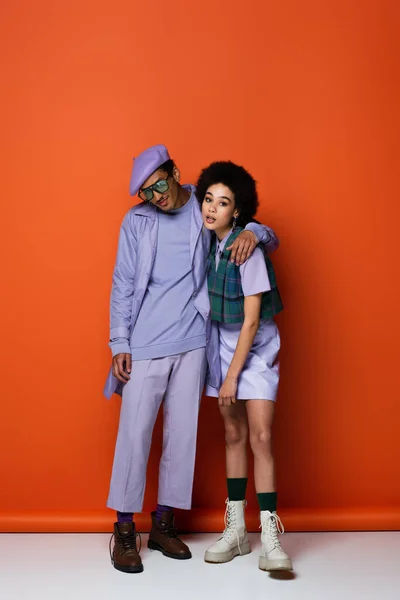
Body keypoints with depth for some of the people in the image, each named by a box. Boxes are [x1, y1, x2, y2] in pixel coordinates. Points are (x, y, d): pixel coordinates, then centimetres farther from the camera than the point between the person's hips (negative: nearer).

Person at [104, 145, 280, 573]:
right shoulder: (136, 221, 2)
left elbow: (271, 241, 10)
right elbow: (122, 285, 2)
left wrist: (253, 232, -13)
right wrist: (119, 343, -4)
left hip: (193, 342, 2)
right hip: (145, 344, -2)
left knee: (182, 432, 7)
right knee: (135, 430, -2)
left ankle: (164, 522, 21)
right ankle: (124, 528, 10)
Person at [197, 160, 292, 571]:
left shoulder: (248, 248, -20)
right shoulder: (208, 242, -2)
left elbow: (251, 320, -19)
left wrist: (232, 376, -16)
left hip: (256, 348, -6)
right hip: (222, 342, 6)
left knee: (260, 437, -10)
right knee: (233, 434, 9)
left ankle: (270, 540, -4)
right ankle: (235, 530, 18)